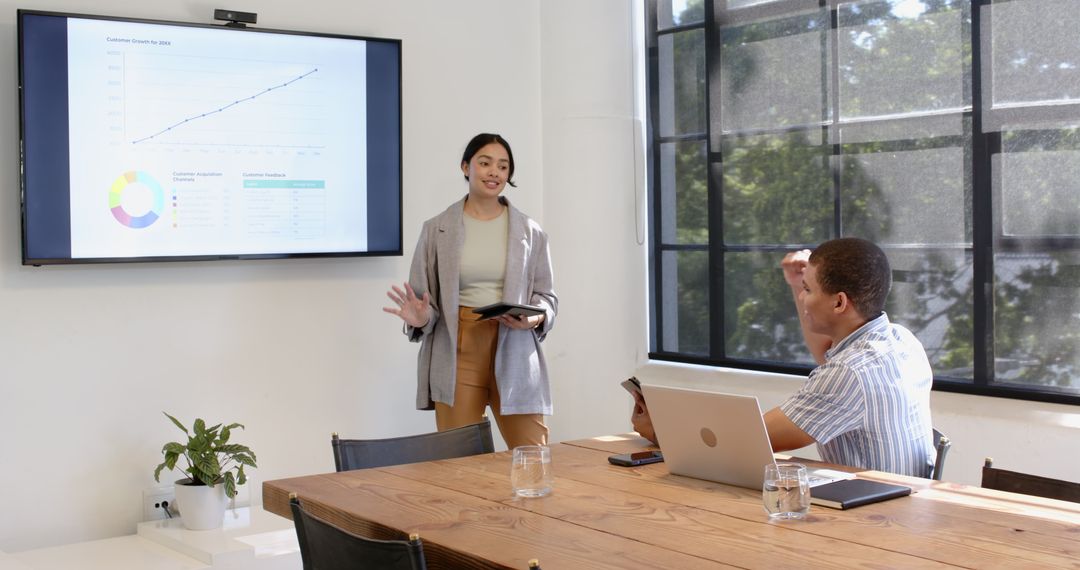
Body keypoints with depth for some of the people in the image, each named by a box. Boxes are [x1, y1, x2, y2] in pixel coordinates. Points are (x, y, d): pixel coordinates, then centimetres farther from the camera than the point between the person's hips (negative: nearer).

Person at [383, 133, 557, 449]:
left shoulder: (530, 232, 7)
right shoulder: (436, 229, 4)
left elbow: (547, 296, 10)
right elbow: (422, 296, 7)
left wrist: (535, 318, -11)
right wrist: (421, 318, -15)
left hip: (514, 352, 1)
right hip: (457, 353, -1)